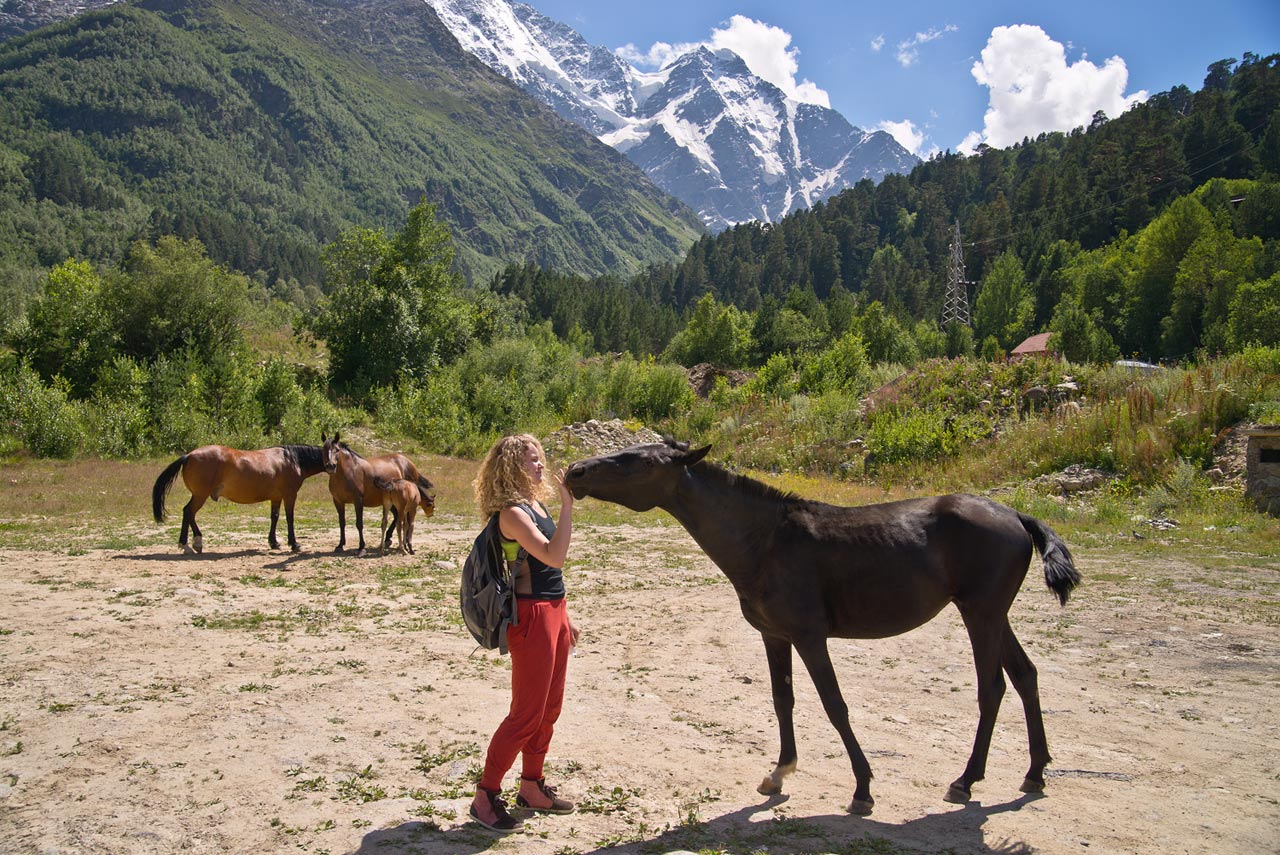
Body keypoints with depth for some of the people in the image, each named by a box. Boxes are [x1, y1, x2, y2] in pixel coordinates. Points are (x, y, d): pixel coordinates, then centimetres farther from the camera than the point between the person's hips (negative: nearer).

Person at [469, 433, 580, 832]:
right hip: (532, 618, -9)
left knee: (549, 710, 16)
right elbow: (553, 557, -29)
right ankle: (485, 797, 10)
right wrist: (568, 504, -29)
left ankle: (531, 788, 29)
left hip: (553, 613, 9)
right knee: (526, 714, -2)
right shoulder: (512, 513, -17)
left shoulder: (536, 505, 11)